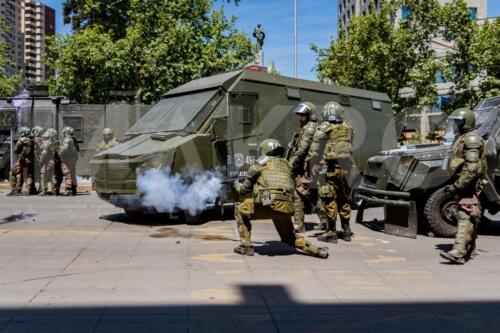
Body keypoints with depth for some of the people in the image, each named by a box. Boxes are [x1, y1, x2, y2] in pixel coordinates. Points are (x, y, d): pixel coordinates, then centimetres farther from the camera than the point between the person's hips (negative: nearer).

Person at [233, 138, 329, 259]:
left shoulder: (260, 163, 14)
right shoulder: (285, 164, 27)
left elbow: (245, 189, 21)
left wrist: (237, 185, 45)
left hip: (270, 204, -5)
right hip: (287, 208, 5)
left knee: (240, 209, 21)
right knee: (288, 237, 29)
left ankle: (246, 247, 16)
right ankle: (316, 250, 9)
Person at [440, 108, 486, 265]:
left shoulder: (472, 139, -15)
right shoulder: (461, 138, 17)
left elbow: (472, 169, -23)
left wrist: (457, 186, -23)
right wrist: (455, 184, 20)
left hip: (468, 186, -10)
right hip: (462, 185, 10)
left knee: (464, 217, -15)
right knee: (470, 218, 17)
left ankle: (458, 253, -21)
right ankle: (470, 249, 28)